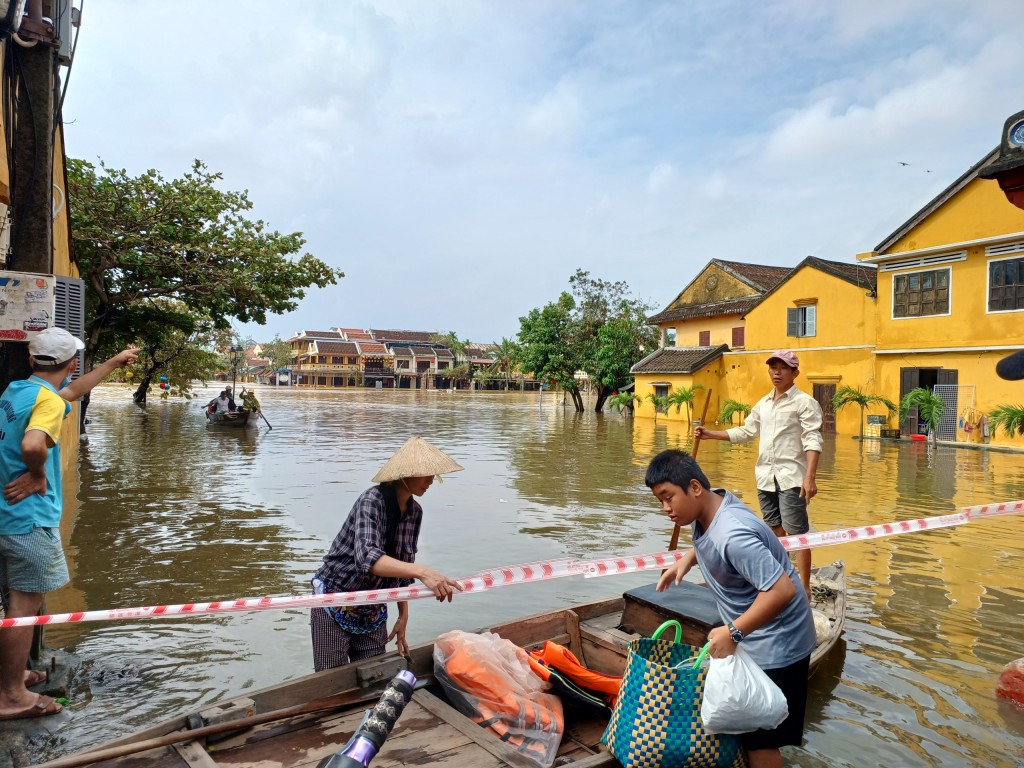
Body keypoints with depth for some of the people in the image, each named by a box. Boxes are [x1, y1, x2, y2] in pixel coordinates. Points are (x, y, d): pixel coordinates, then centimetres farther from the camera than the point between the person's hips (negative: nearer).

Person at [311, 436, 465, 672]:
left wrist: (403, 615, 7)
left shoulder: (415, 511, -2)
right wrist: (422, 571, -51)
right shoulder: (372, 501, -23)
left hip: (373, 614, 6)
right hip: (334, 607, -6)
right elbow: (367, 557, -39)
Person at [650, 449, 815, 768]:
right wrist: (687, 560, 1)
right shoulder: (710, 505, -5)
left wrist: (733, 632, -31)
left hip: (776, 643, -9)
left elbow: (782, 590, -35)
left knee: (760, 740, 2)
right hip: (755, 638, 9)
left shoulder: (733, 535, -33)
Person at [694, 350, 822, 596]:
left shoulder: (804, 402, -6)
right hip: (765, 476, 7)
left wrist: (810, 477, -24)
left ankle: (804, 589, -1)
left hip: (791, 478, -7)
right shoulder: (763, 404, 14)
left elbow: (812, 441, -14)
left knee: (796, 533, -6)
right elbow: (744, 432, 23)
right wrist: (710, 434, 16)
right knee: (775, 531, 15)